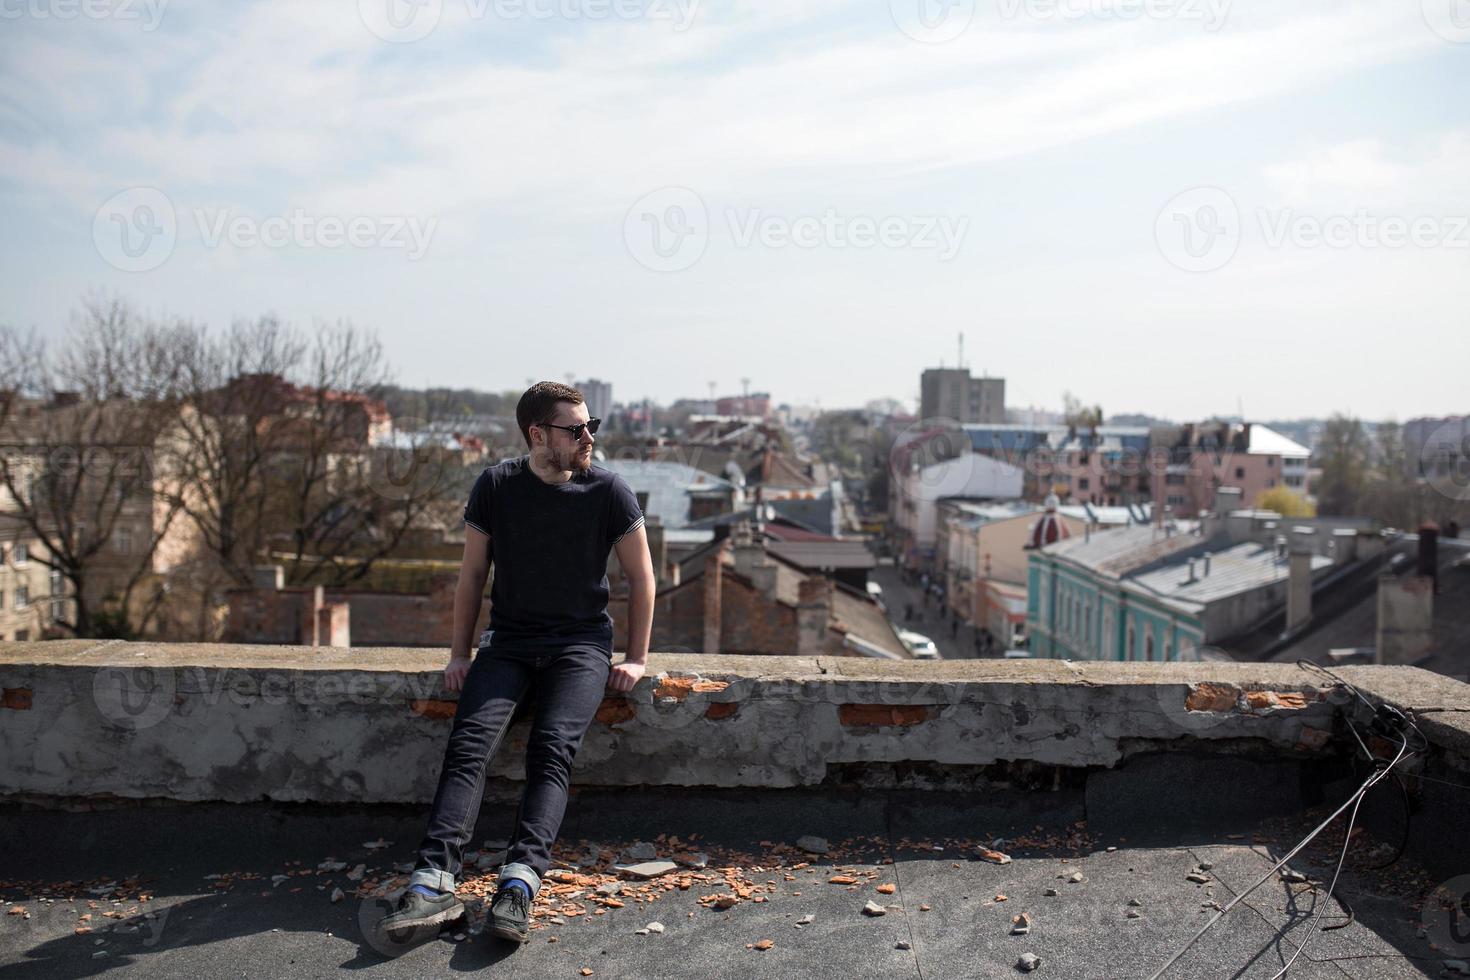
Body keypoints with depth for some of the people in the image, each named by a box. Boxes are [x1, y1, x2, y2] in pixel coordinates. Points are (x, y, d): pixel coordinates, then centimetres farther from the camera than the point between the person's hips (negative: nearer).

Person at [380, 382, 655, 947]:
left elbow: (641, 579, 4)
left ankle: (520, 884, -34)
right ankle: (434, 884, -29)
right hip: (508, 641, 2)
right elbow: (473, 574, 9)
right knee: (469, 744, -21)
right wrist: (459, 655, 5)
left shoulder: (609, 491, -4)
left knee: (552, 749, -26)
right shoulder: (496, 487, 0)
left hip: (581, 645, -1)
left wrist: (636, 659, 0)